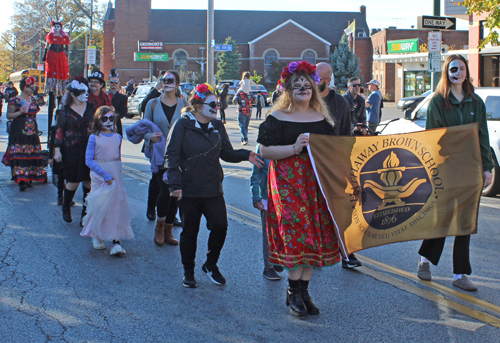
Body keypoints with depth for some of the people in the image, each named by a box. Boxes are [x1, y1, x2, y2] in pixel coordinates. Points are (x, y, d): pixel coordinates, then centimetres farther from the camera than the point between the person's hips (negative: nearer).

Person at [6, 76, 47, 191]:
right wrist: (20, 112, -22)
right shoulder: (15, 100, -5)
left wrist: (36, 129, 19)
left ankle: (28, 178, 13)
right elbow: (9, 115, -9)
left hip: (32, 132, 6)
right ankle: (21, 180, -15)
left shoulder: (33, 100, 14)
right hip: (19, 132, -6)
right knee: (19, 154, -11)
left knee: (32, 154, 4)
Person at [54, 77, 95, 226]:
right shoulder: (66, 110, 0)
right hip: (71, 150, -2)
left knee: (89, 180, 0)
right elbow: (59, 130, 0)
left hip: (89, 148, 3)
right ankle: (66, 208, 24)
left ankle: (86, 213, 12)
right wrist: (57, 150, -5)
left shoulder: (91, 108, 7)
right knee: (74, 181, -2)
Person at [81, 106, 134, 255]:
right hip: (99, 175, -3)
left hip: (116, 175, 3)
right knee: (100, 205, -1)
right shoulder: (94, 138, -5)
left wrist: (116, 173, 12)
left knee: (117, 205, -4)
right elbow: (89, 161, -9)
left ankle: (116, 242, -5)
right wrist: (105, 174, -17)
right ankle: (96, 236, 21)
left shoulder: (118, 137, 7)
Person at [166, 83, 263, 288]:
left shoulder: (217, 126, 10)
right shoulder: (183, 125, -6)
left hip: (213, 189, 4)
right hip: (189, 190, -3)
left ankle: (211, 265, 15)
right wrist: (175, 183, -19)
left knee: (220, 225, -10)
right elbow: (172, 156, -9)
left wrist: (245, 155, -9)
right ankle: (188, 272, 24)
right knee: (189, 232, 6)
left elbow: (227, 153, 11)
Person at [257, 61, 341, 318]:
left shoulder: (322, 117, 14)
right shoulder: (277, 118, 0)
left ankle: (304, 290, 14)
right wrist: (295, 148, -18)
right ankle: (293, 291, 3)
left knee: (315, 233, 3)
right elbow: (265, 151, -8)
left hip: (317, 182, 5)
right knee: (295, 230, -10)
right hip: (288, 181, -4)